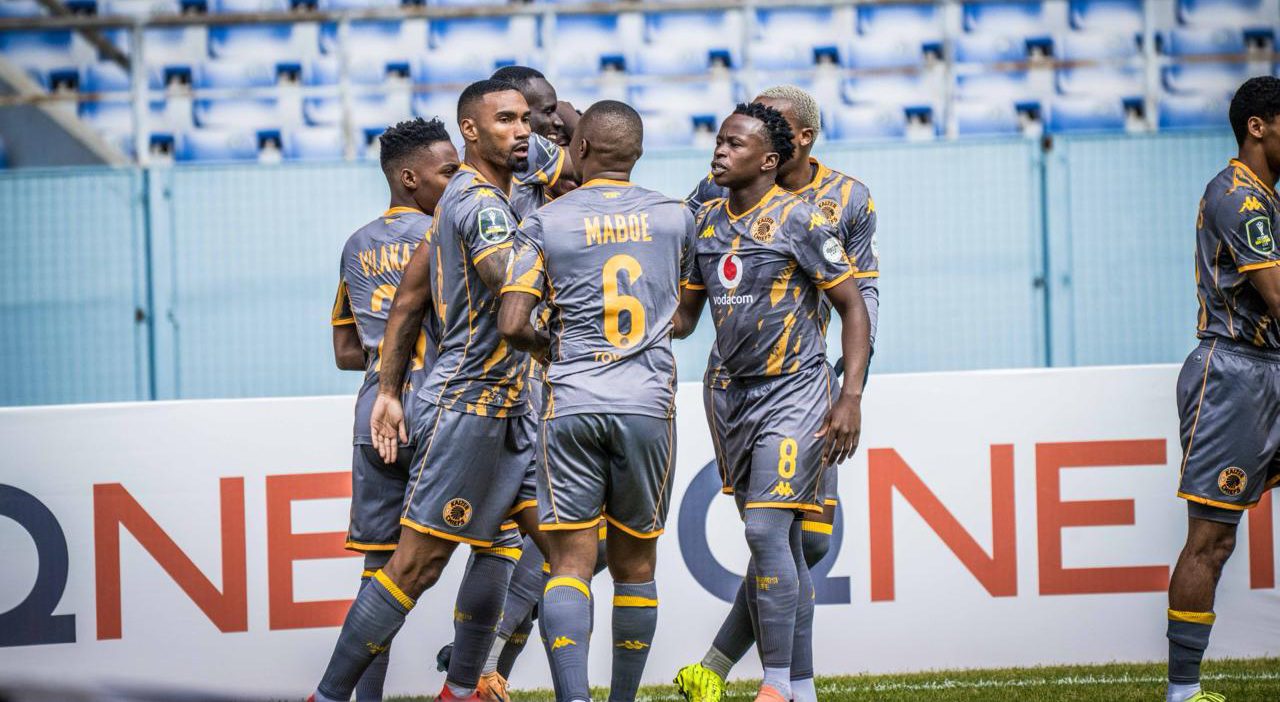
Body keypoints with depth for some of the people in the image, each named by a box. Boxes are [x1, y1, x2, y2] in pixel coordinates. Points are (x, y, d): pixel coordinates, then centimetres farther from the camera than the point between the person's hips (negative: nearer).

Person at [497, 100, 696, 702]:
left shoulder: (546, 223, 0)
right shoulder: (674, 218, 7)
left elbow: (512, 325, -6)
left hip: (571, 403, -1)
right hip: (648, 403, 2)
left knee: (570, 561, -4)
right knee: (635, 564, 11)